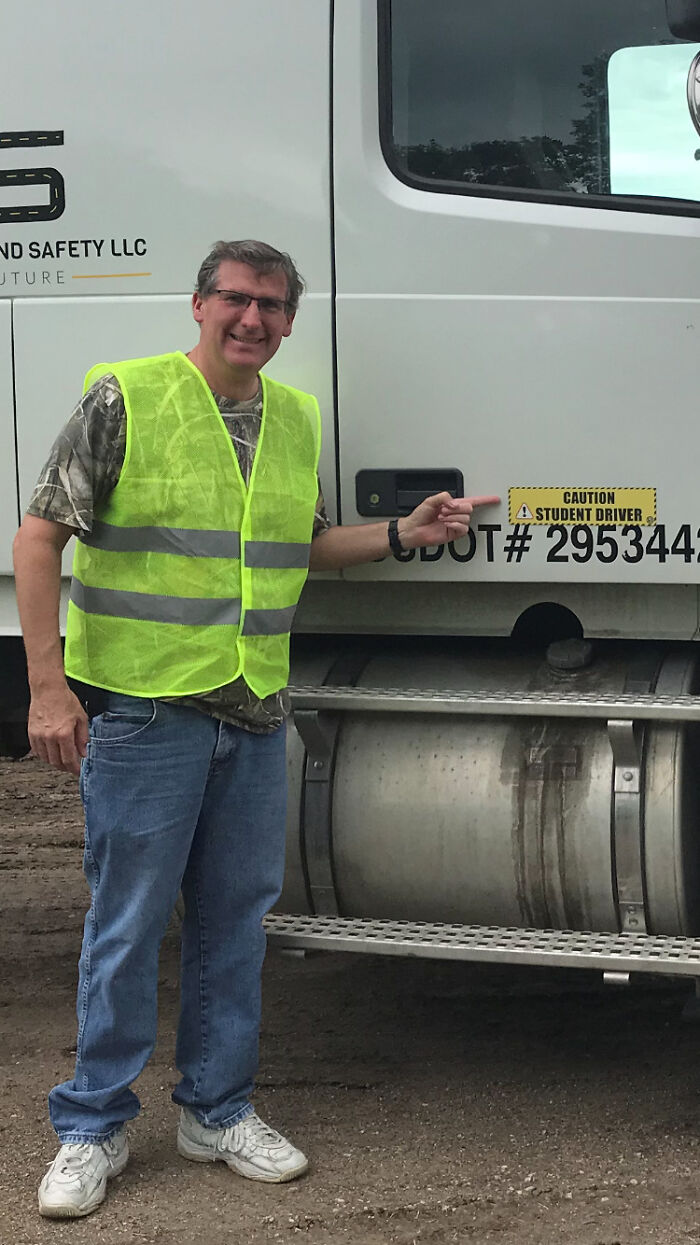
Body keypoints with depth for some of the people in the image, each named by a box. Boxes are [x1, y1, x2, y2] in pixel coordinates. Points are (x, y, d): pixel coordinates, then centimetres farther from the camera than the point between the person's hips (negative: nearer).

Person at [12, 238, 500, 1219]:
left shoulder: (298, 420, 11)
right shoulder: (125, 400, -7)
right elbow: (40, 540, -8)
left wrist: (401, 534, 8)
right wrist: (48, 687, -14)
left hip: (254, 708, 6)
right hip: (141, 705, -5)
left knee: (235, 917, 12)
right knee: (127, 922, 1)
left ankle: (218, 1110, 26)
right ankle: (93, 1128, 15)